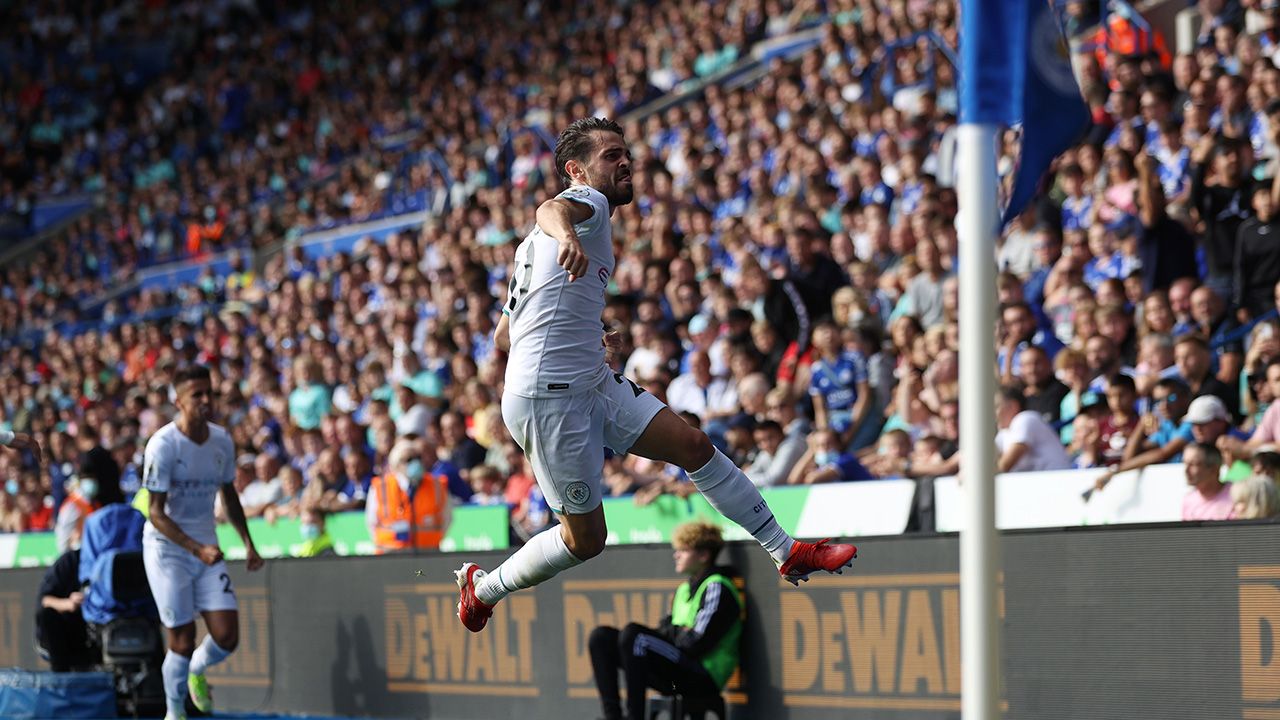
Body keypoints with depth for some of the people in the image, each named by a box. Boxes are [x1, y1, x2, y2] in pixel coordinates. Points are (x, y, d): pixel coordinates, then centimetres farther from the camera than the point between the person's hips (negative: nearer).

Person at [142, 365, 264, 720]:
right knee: (183, 641, -5)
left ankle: (197, 670, 29)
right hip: (167, 549, -5)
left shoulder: (222, 440, 0)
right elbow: (156, 514, -19)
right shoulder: (163, 445, -18)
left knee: (227, 636, -5)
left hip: (207, 548, 5)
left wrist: (248, 543, 10)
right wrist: (198, 549, -29)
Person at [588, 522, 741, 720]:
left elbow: (696, 643, -15)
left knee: (632, 633, -28)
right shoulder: (684, 589, 21)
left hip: (703, 677, -9)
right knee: (601, 637, 2)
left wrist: (668, 630, 0)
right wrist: (680, 632, -4)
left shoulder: (716, 588, -7)